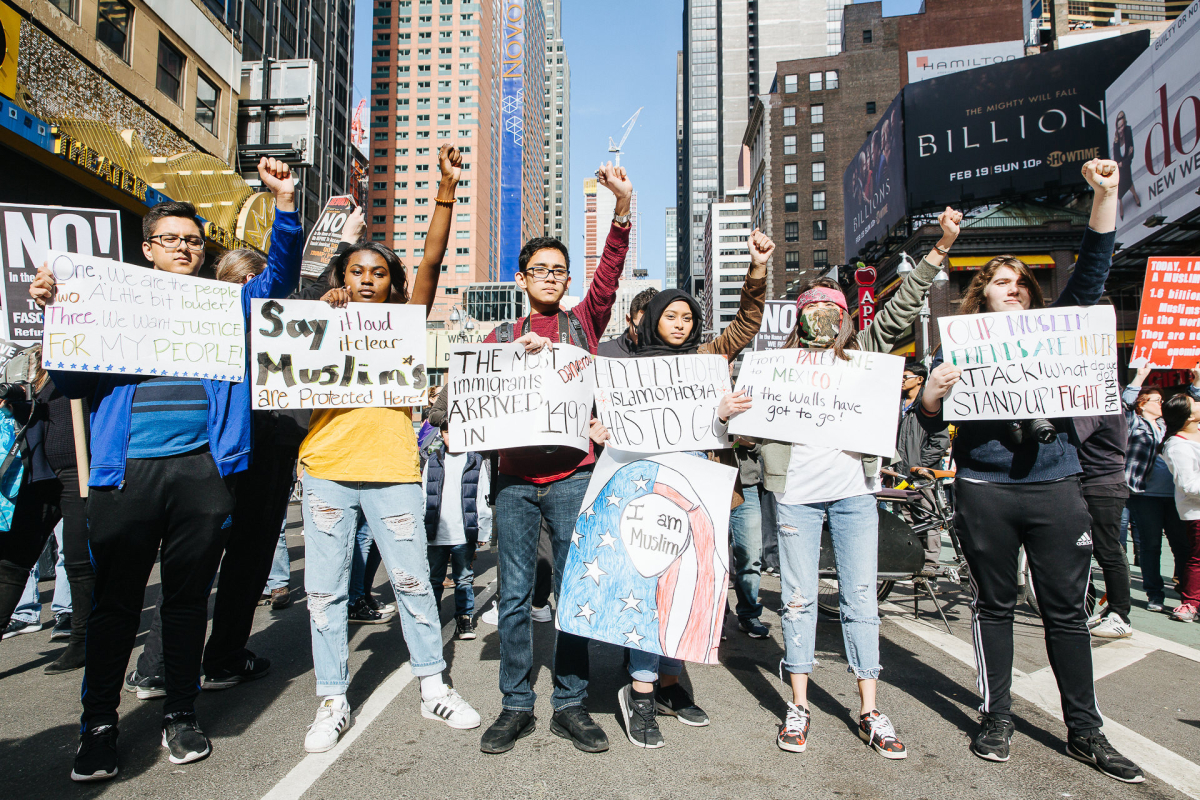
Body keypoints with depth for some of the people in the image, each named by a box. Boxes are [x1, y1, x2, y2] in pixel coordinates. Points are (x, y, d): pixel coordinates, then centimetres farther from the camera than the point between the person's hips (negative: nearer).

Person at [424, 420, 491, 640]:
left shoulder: (476, 462, 4)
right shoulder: (432, 461, 11)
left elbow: (482, 499, 3)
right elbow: (424, 496, 13)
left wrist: (483, 531, -1)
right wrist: (421, 528, 9)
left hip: (464, 535, -2)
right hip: (436, 535, 2)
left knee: (464, 579, 5)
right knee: (434, 579, 8)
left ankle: (464, 618, 16)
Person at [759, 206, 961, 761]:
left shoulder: (863, 351, 13)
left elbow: (902, 308, 5)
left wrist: (942, 246, -2)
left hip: (854, 489, 1)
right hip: (795, 489, -1)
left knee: (861, 598, 5)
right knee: (798, 597, 5)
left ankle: (869, 710, 16)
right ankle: (799, 706, 16)